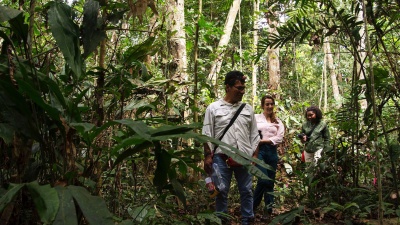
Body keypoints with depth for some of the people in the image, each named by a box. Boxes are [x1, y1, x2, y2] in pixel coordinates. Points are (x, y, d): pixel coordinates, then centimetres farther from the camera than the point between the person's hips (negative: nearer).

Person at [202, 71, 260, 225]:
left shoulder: (248, 109, 8)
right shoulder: (213, 108, 0)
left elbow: (254, 135, 11)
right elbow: (207, 135, 0)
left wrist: (255, 155, 4)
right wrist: (208, 156, -6)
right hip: (221, 157, -2)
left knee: (246, 191, 9)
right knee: (221, 192, 7)